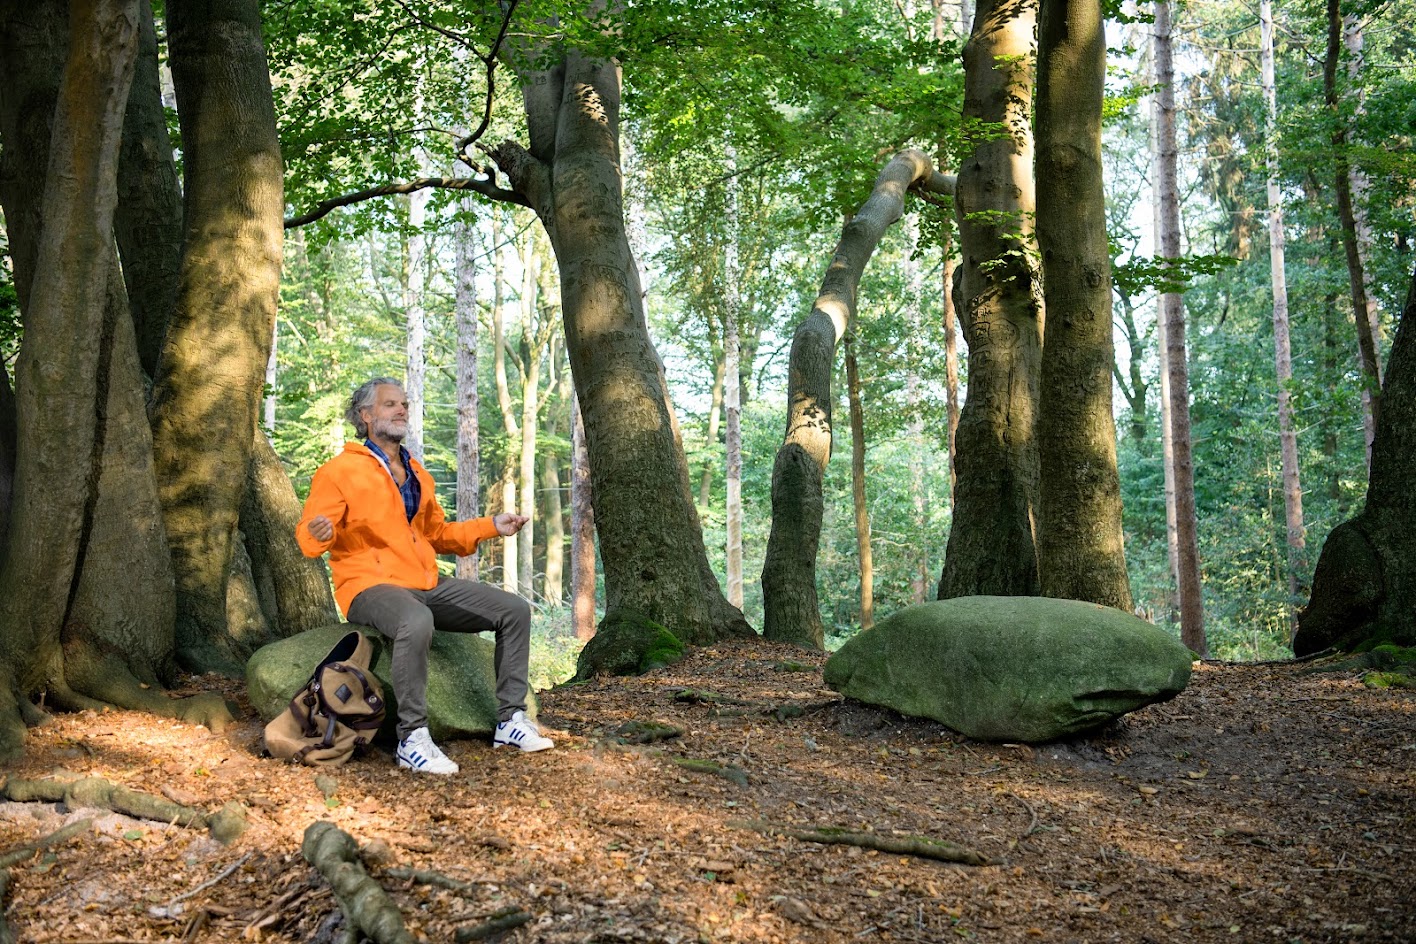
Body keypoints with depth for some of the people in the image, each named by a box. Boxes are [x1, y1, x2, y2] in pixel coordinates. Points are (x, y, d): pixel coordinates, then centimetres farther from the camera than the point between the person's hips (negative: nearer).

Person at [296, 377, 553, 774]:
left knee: (515, 610, -2)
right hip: (371, 586, -7)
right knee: (416, 623, -41)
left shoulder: (416, 473, 19)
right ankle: (412, 739, -30)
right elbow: (308, 536, -7)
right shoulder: (340, 470, -2)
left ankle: (511, 719, 4)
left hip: (428, 586, 8)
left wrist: (491, 526, 17)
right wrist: (319, 534, -32)